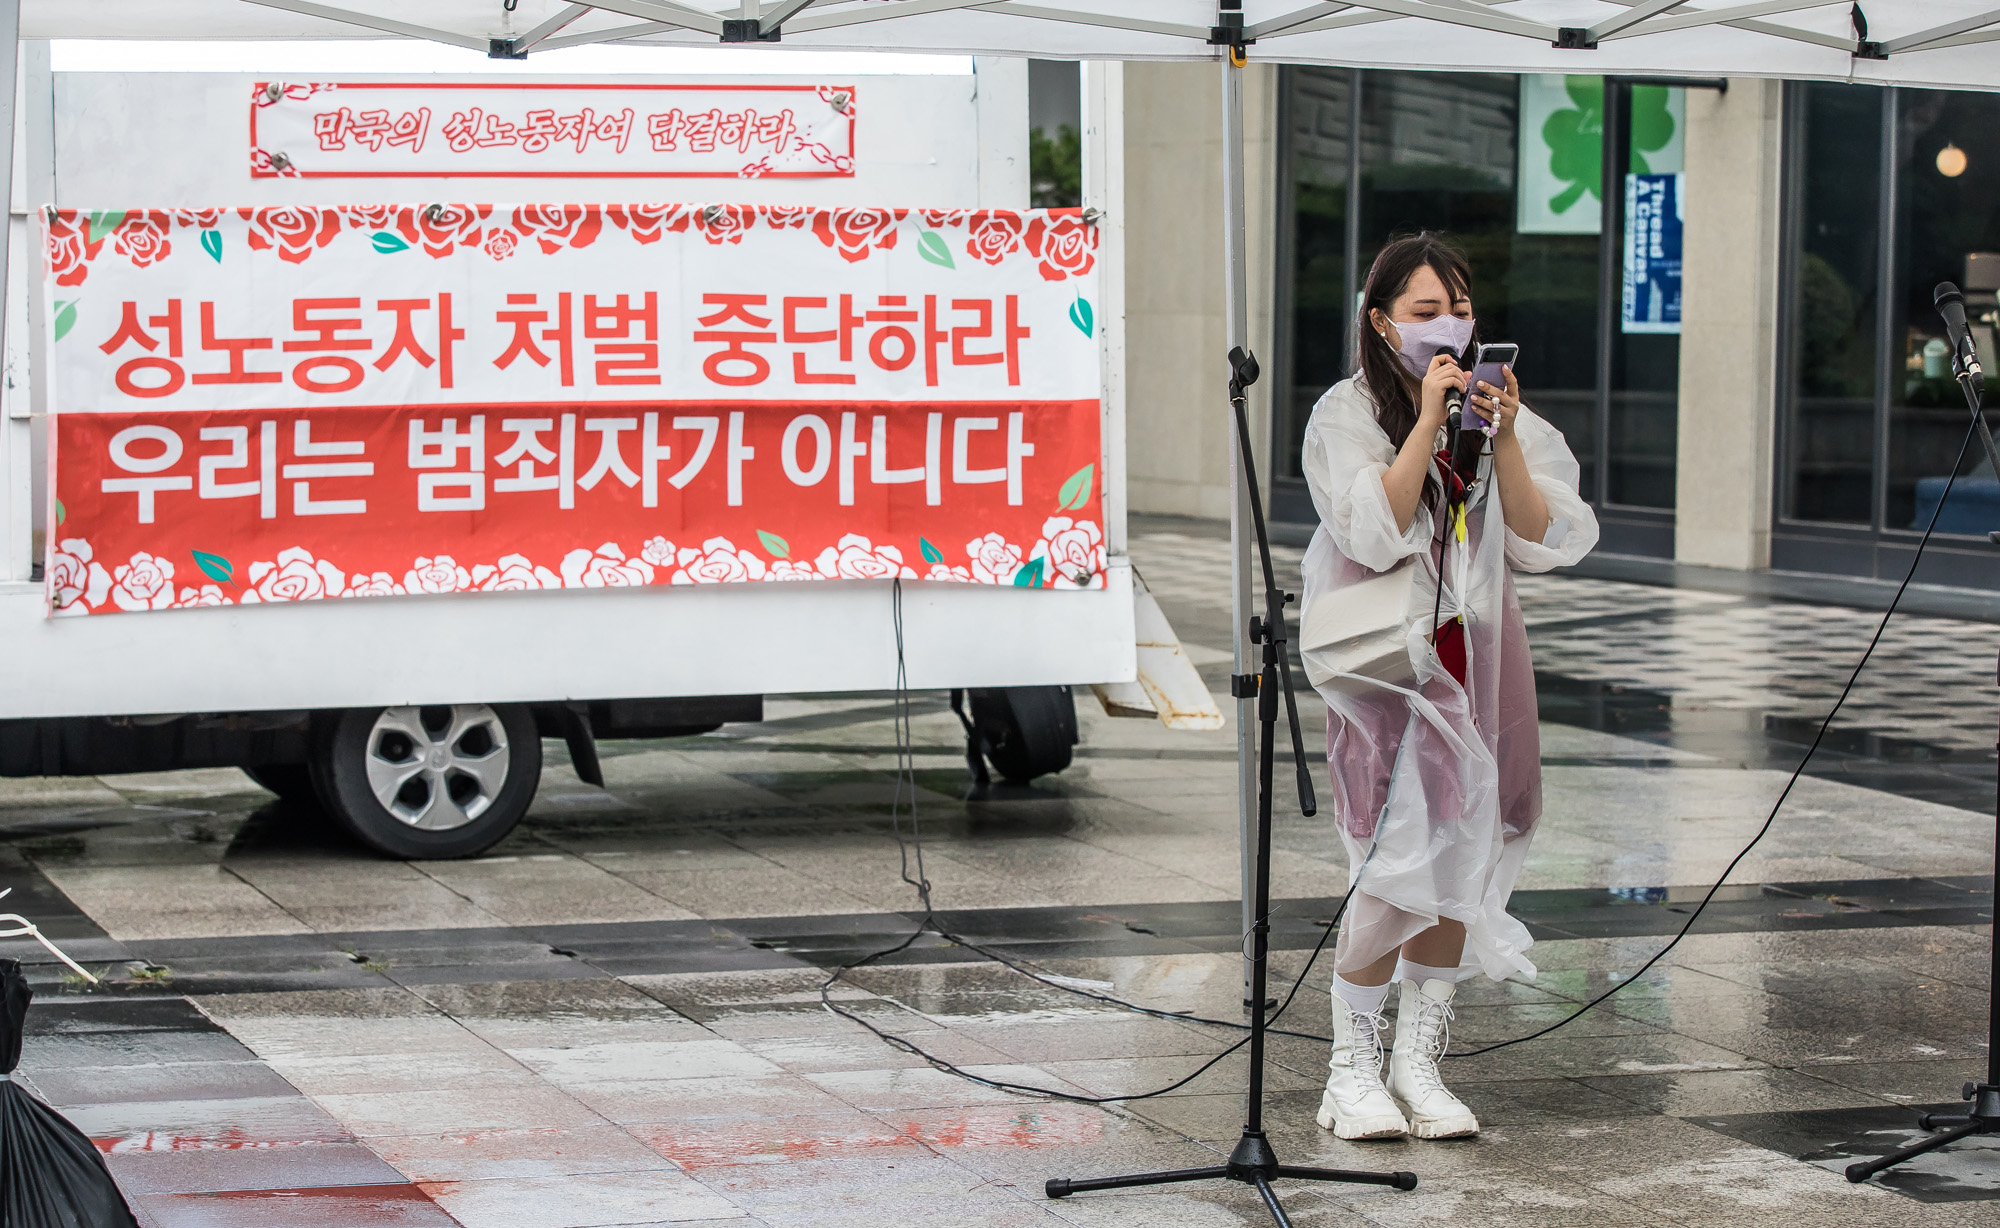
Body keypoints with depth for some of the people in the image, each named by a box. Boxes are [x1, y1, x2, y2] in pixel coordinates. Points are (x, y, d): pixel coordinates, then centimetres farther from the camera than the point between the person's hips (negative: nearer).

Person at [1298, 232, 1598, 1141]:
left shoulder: (1500, 412, 9)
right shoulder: (1347, 414, -3)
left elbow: (1541, 542, 0)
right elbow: (1373, 532, -18)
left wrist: (1503, 440, -12)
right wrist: (1428, 424, -20)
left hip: (1479, 652, 5)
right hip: (1390, 656, -5)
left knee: (1462, 858, 2)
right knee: (1401, 860, -13)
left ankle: (1419, 1065, 12)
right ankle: (1353, 1068, -1)